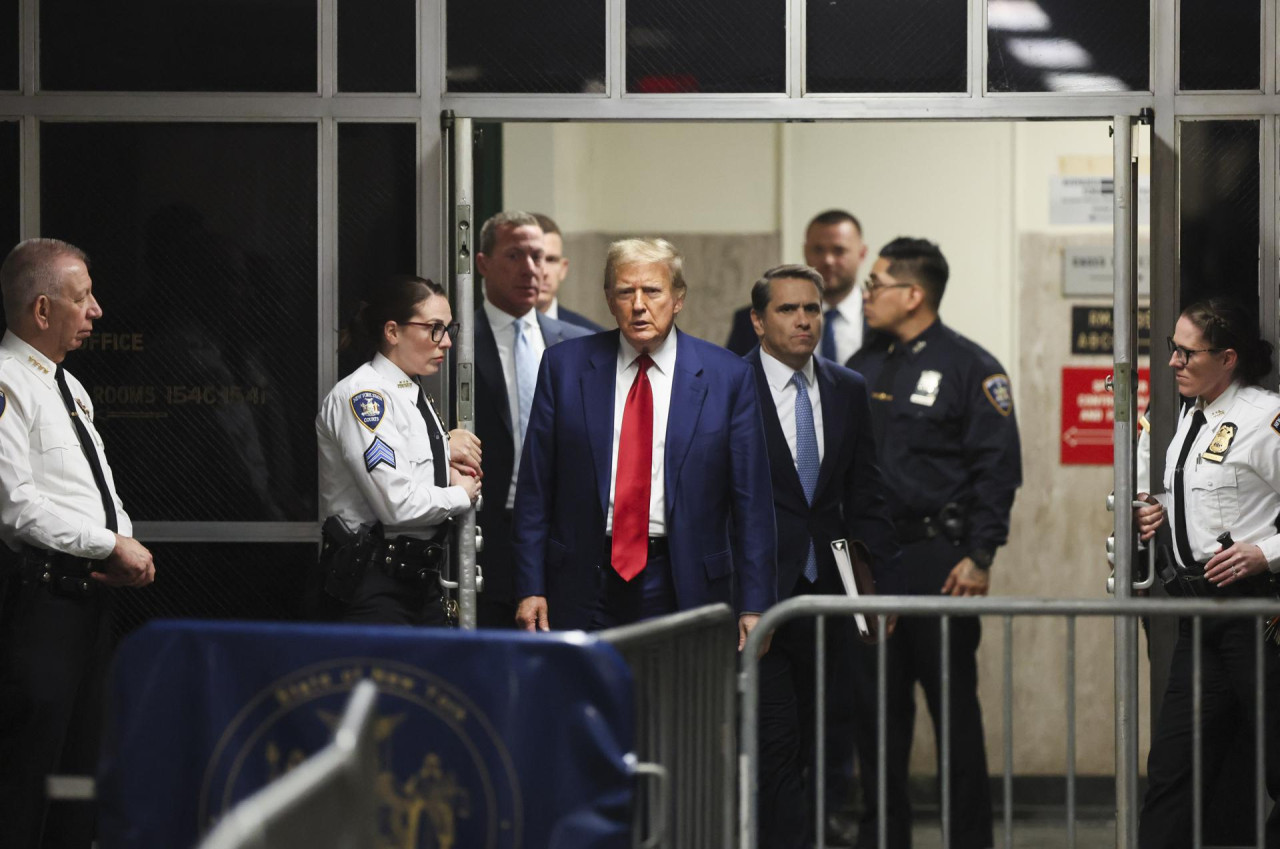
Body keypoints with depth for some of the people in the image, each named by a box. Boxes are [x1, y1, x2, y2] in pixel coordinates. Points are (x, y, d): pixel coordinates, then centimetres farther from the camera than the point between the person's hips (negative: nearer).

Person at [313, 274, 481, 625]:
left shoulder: (415, 394, 16)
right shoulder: (362, 396, -14)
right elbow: (398, 503, -22)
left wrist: (447, 449, 7)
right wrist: (461, 495, -5)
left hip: (421, 580, 9)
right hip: (372, 586, -9)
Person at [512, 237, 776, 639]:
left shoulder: (728, 376, 1)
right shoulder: (564, 365, 4)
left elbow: (751, 500, 0)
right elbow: (536, 486, 5)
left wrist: (753, 606, -5)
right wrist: (530, 587, -1)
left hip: (684, 586, -1)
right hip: (585, 587, 1)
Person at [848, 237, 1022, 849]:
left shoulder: (971, 368, -4)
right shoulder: (863, 368, 14)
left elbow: (997, 469, -8)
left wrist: (979, 557, -15)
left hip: (938, 562, -6)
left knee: (954, 705, -1)